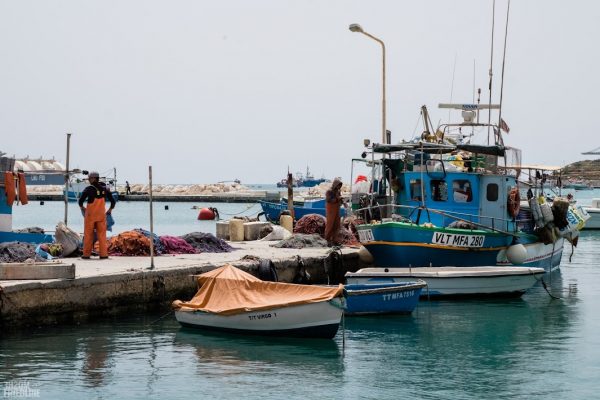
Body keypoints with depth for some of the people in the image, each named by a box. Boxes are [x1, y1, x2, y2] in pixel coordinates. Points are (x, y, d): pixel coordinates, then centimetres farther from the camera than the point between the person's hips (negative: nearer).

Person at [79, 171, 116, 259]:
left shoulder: (89, 189, -9)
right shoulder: (105, 189, 4)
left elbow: (81, 201, -12)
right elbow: (113, 201, 8)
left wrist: (82, 207, 8)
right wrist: (110, 210, 22)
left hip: (90, 215, -3)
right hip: (101, 215, 3)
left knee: (88, 235, 5)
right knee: (102, 235, 5)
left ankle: (86, 254, 7)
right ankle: (103, 254, -1)